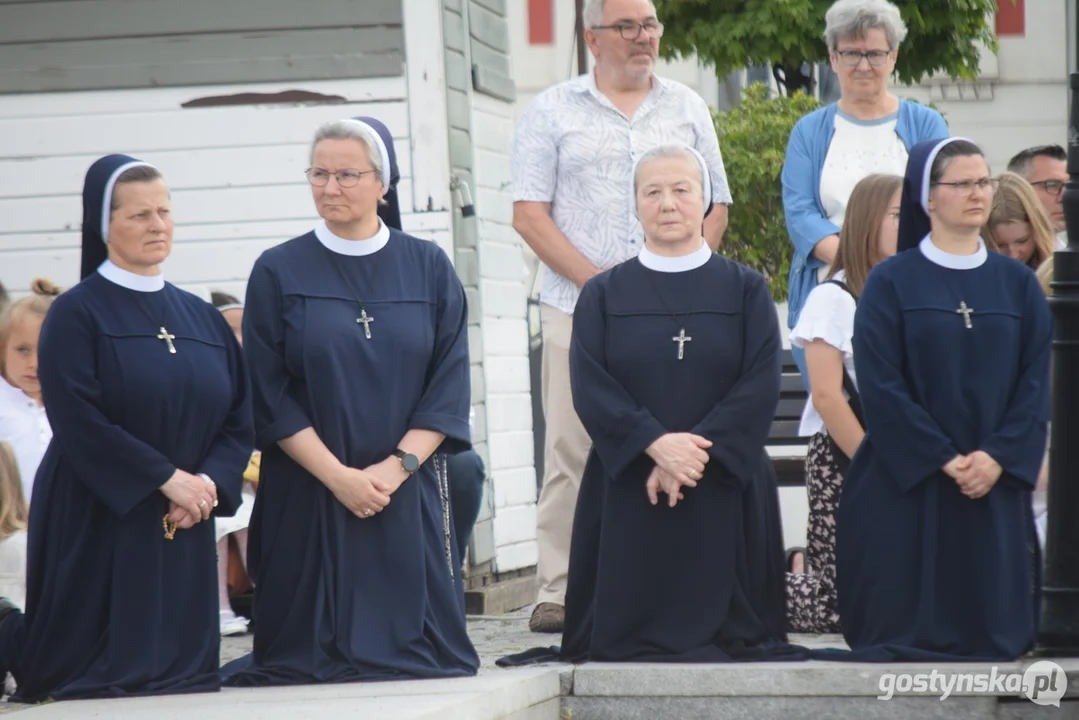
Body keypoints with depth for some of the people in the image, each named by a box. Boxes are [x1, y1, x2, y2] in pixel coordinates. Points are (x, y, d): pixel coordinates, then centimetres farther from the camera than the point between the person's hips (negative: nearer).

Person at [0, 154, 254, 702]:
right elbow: (78, 421, -15)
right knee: (93, 665, -3)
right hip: (97, 522, -5)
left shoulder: (202, 319, 13)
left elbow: (240, 416, 9)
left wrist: (210, 482, -10)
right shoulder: (77, 313, -5)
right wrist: (169, 478, -18)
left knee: (181, 665, 2)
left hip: (184, 530, 5)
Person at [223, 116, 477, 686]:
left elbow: (449, 384, 1)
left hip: (410, 495, 1)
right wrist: (338, 476, -12)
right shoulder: (278, 274, 2)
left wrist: (397, 466, -12)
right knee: (310, 654, -1)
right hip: (308, 500, -1)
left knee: (418, 649, -2)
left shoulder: (428, 269, 6)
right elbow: (268, 397, -2)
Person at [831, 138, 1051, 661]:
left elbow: (1035, 380, 3)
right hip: (905, 481, -3)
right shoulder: (891, 283, 0)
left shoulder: (1018, 285, 10)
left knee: (991, 619, 1)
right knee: (903, 616, -6)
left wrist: (998, 456, -12)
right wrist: (943, 458, -14)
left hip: (995, 479, 3)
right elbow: (880, 385, -7)